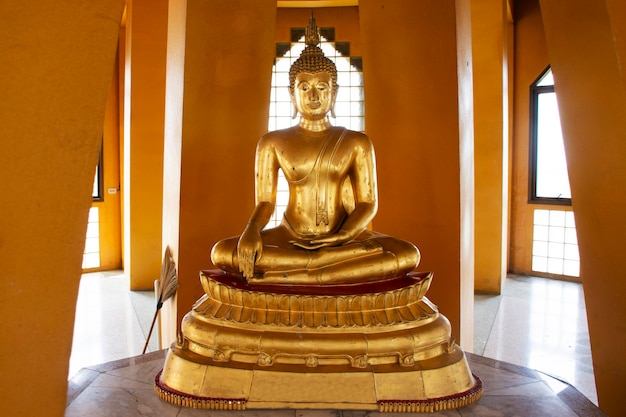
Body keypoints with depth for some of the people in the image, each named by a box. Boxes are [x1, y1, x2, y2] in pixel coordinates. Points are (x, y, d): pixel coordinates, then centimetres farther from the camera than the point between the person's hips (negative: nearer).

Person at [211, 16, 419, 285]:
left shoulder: (356, 143, 6)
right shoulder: (273, 142, 6)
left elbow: (368, 203, 1)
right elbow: (264, 202, 1)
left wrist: (342, 236, -20)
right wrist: (251, 231, -22)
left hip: (345, 238, 0)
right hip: (289, 238, 1)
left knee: (408, 255, -28)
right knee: (221, 252, -26)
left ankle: (287, 276, -29)